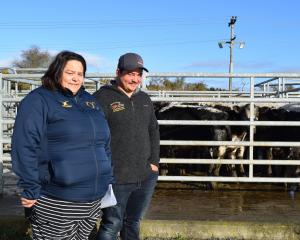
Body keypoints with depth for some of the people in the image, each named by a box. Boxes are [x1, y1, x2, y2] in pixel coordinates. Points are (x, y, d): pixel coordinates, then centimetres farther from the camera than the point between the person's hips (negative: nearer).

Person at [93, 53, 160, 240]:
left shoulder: (144, 99, 12)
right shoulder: (103, 98, -10)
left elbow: (154, 131, 16)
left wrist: (154, 162, 7)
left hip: (146, 177, 6)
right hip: (116, 178, -6)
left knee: (133, 223, 20)